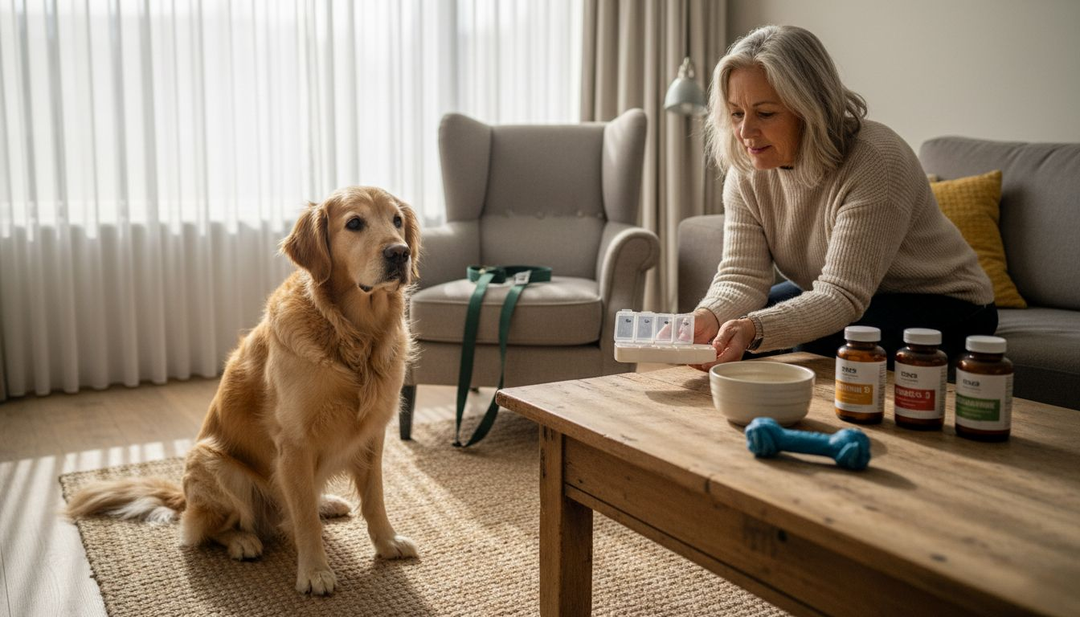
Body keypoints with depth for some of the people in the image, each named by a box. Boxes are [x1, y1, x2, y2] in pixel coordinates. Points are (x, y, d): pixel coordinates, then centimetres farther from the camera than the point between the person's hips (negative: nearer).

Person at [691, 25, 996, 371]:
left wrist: (753, 329, -53)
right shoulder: (747, 172, -11)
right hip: (838, 296, 6)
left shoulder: (874, 161, -30)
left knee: (813, 349, -31)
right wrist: (707, 318, -41)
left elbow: (842, 296, -36)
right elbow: (742, 276, -17)